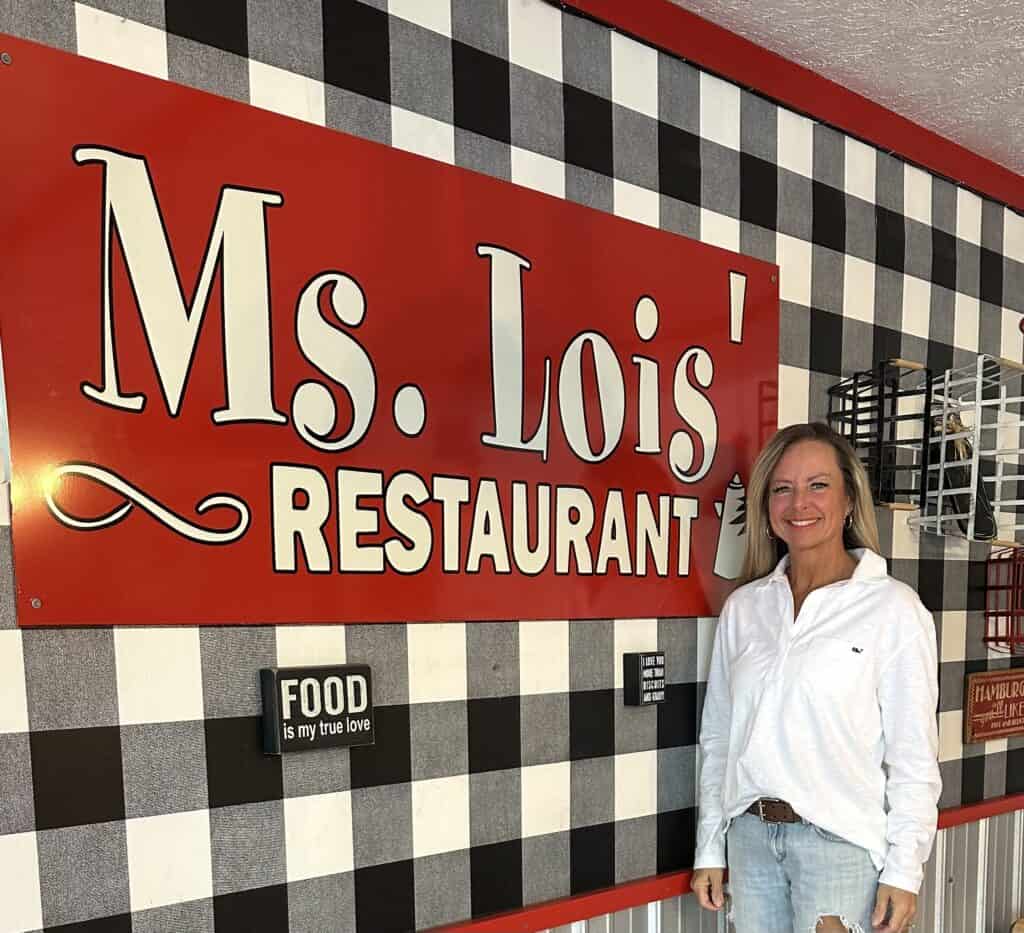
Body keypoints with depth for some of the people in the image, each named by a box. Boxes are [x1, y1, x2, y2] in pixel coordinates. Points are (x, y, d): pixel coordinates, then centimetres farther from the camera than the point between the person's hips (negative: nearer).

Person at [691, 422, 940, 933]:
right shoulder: (742, 607, 2)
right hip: (750, 834, 4)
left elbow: (913, 754, -7)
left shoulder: (893, 607, -9)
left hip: (840, 838, -3)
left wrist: (904, 870, -7)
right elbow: (718, 738, 7)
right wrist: (709, 849, 8)